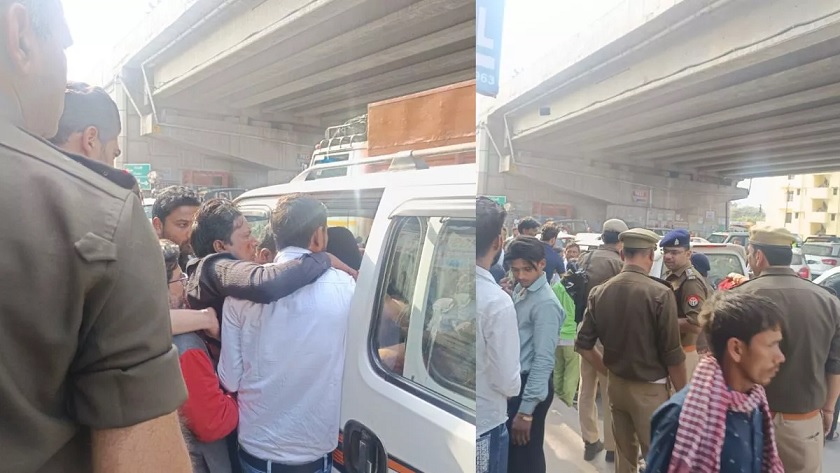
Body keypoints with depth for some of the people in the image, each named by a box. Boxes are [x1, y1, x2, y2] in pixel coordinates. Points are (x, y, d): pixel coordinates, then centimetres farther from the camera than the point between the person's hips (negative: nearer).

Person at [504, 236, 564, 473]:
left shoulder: (546, 304, -22)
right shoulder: (519, 290, 5)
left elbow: (543, 360, -24)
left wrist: (526, 410, -22)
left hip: (531, 385, -8)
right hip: (515, 381, 8)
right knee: (510, 451, 20)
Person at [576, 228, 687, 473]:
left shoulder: (599, 292, -3)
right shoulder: (660, 293, -17)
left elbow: (583, 345, 1)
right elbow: (672, 355, -14)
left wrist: (609, 372, 13)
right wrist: (682, 394, 0)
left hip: (616, 385, 5)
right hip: (649, 389, -5)